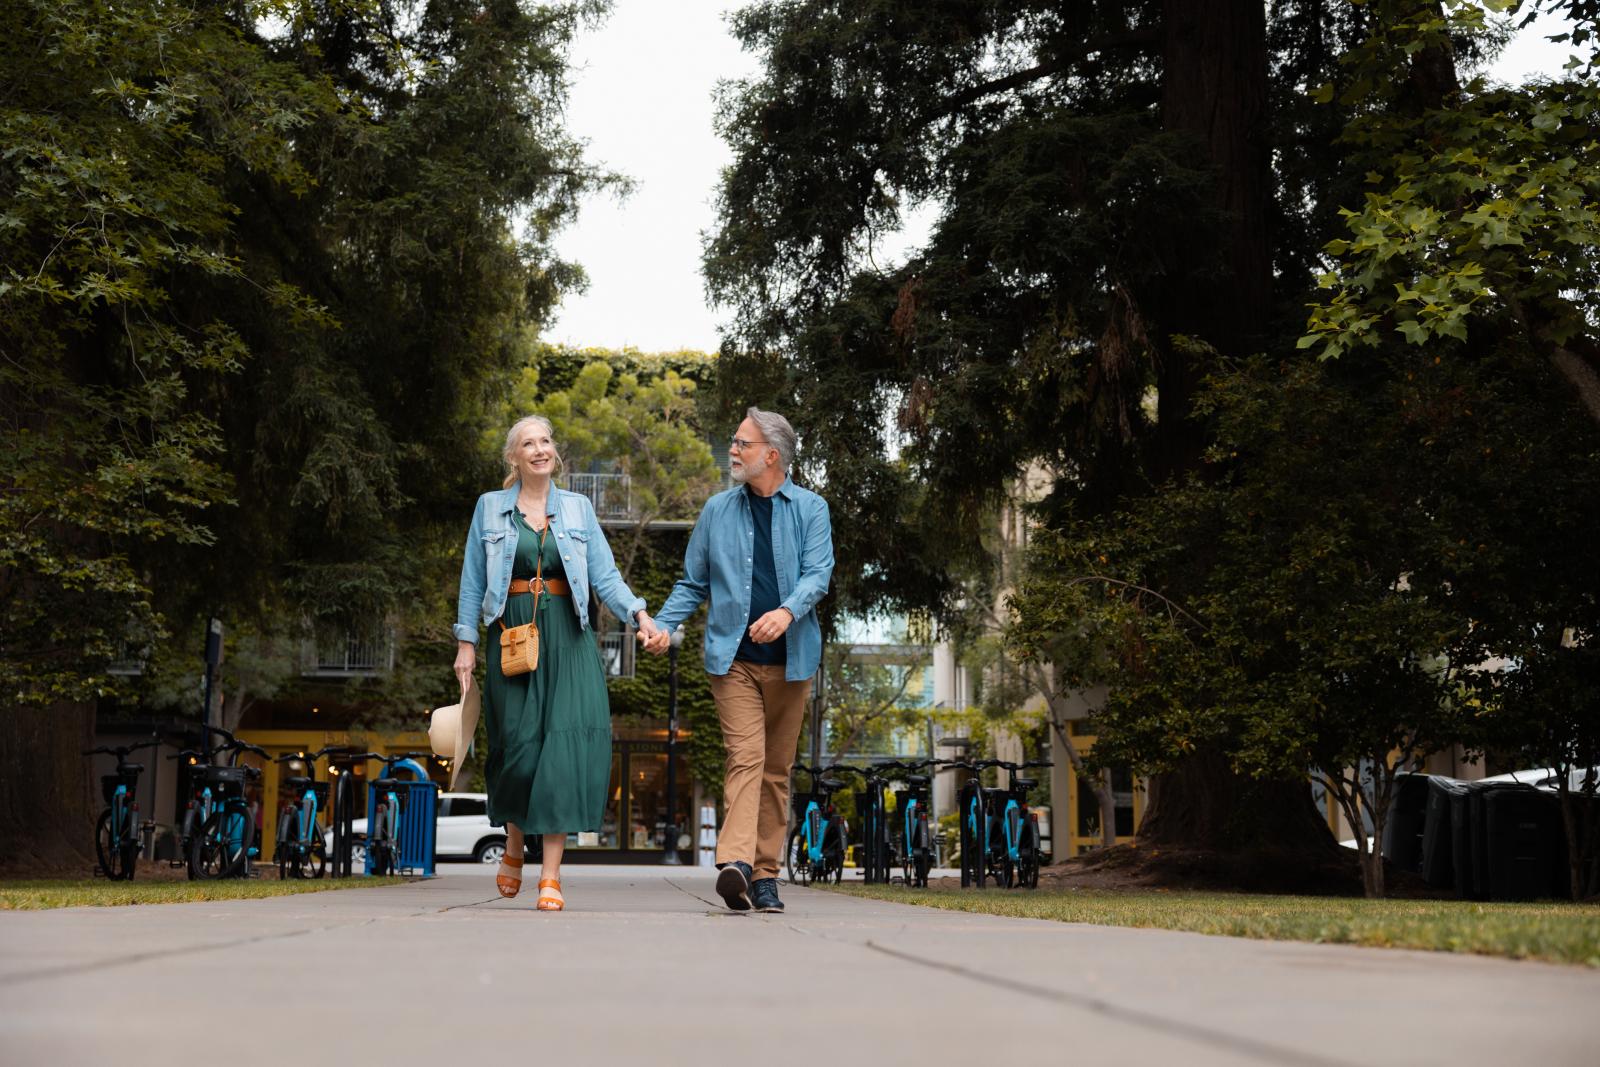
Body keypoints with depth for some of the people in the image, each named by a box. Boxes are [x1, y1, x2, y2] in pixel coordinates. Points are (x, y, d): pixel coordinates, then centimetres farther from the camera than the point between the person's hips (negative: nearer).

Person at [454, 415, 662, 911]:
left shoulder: (578, 508, 11)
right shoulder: (490, 508, 9)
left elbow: (604, 574, 5)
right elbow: (473, 581, 10)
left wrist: (638, 613, -11)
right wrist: (466, 642, 3)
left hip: (566, 640, 1)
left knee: (564, 747, -10)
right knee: (519, 746, -7)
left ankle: (551, 875, -8)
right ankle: (514, 846, 22)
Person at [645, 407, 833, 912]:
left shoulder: (810, 509, 5)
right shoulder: (717, 510, 11)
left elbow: (818, 573, -8)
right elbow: (692, 583, 15)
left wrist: (787, 611, -28)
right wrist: (664, 625, -2)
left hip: (790, 659, 0)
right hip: (733, 656, 0)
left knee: (776, 769, 6)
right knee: (745, 758, -17)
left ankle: (764, 875, 12)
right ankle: (736, 863, -29)